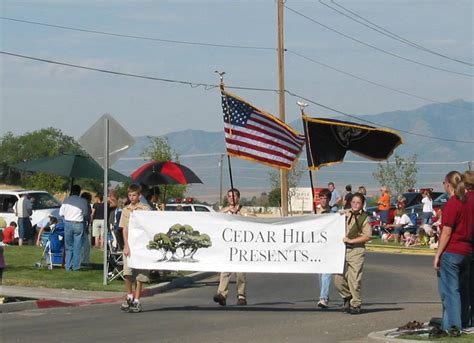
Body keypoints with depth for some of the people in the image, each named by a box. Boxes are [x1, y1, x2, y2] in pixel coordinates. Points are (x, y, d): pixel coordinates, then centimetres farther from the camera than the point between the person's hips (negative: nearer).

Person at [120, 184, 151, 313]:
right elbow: (124, 229, 6)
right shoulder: (126, 210, 10)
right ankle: (129, 298, 9)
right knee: (127, 273, -9)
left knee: (140, 275, 0)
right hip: (129, 246, 2)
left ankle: (136, 301, 6)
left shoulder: (145, 209, 1)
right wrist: (126, 246, -6)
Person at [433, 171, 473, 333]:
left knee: (449, 290, -5)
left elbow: (446, 233, -15)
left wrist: (438, 255, -11)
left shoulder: (451, 204, -14)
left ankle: (452, 325, -10)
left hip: (451, 253, -8)